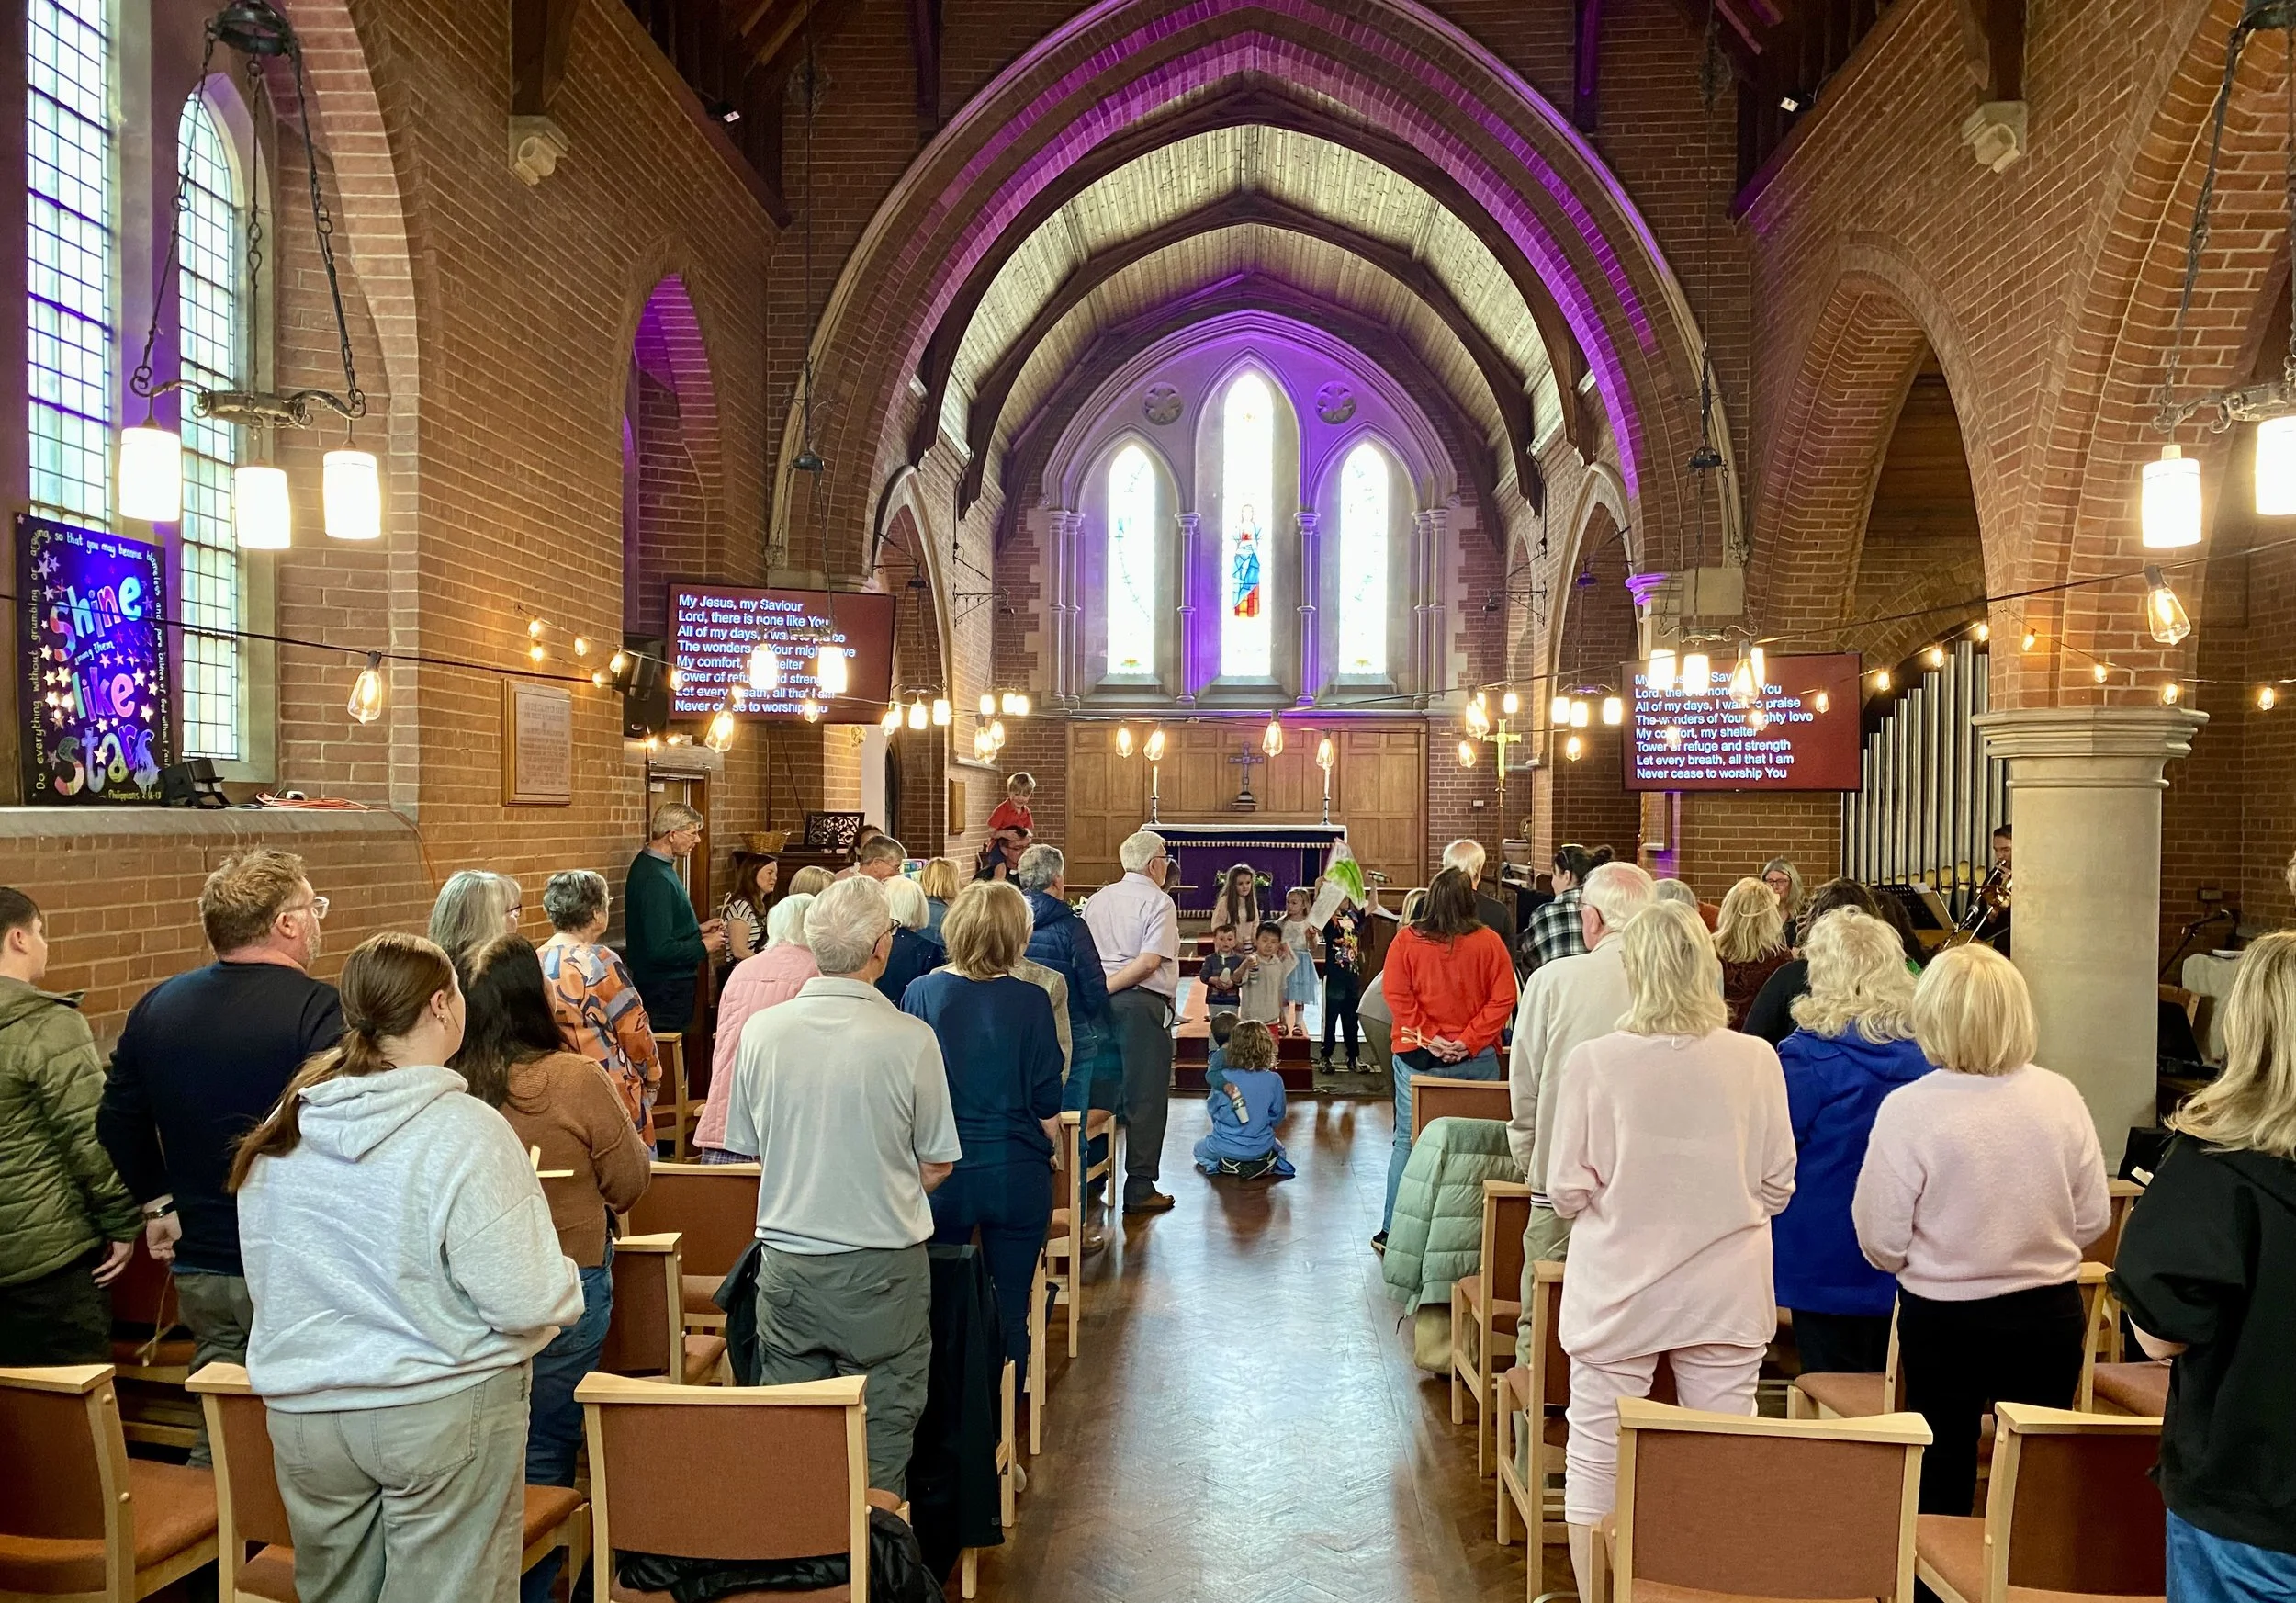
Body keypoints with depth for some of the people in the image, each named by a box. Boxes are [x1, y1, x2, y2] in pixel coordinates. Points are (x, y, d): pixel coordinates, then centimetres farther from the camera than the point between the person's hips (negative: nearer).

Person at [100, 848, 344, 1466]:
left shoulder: (157, 1006, 5)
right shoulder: (317, 1009, -18)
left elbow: (118, 1124, 14)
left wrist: (156, 1204, 23)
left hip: (198, 1266, 6)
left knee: (215, 1433, 19)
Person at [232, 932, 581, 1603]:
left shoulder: (284, 1127, -2)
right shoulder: (466, 1133, -21)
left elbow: (265, 1279, 10)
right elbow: (524, 1303, -22)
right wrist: (567, 1286, -1)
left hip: (303, 1409, 6)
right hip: (443, 1410, -5)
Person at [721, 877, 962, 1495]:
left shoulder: (761, 1029, -5)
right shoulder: (910, 1038, -15)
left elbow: (750, 1148, 8)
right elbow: (937, 1166, -5)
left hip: (785, 1265, 3)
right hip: (881, 1269, -3)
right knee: (880, 1438, 9)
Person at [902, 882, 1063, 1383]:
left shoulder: (921, 994, -5)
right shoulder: (1029, 1002, -10)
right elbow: (1047, 1106, -4)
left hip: (939, 1173, 2)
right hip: (1015, 1174, -1)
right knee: (1009, 1313, 11)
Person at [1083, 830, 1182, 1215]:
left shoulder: (1098, 899, 11)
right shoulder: (1158, 901, -6)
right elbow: (1151, 961, -16)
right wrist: (1108, 987, -13)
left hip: (1102, 1005, 6)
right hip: (1143, 1004, -6)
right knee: (1145, 1096, 0)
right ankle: (1140, 1189, 2)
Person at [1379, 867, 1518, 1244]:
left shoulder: (1407, 939, -3)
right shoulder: (1489, 941, -2)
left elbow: (1397, 996, -7)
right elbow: (1503, 999, -5)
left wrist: (1430, 1038, -7)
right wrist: (1469, 1041, -6)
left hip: (1418, 1056, 0)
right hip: (1476, 1058, 0)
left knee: (1408, 1140, 8)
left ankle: (1393, 1229, 12)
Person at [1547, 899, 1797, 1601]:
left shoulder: (1594, 1060, -15)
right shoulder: (1755, 1059, -10)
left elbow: (1566, 1192, -8)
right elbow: (1778, 1186, 1)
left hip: (1618, 1293, -1)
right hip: (1725, 1295, 2)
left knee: (1596, 1461, 13)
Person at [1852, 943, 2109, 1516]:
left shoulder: (1909, 1108, -20)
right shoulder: (2060, 1097, -9)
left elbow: (1881, 1241, -15)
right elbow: (2093, 1218, 2)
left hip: (1943, 1320, -3)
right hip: (2050, 1316, 3)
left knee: (1943, 1471, 15)